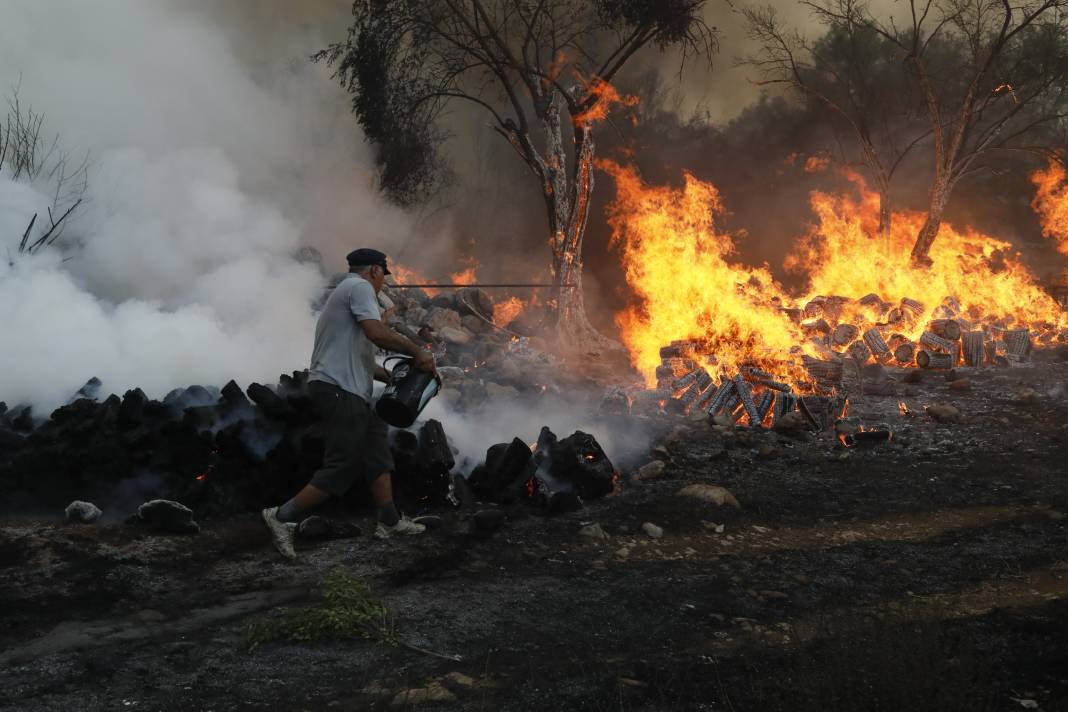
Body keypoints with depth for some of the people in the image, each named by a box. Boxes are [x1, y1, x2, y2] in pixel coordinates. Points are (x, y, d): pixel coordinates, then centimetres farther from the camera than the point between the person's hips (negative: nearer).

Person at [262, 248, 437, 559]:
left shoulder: (345, 291, 25)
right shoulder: (360, 286, -6)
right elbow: (377, 333, -21)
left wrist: (395, 377, 21)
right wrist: (418, 352, -12)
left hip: (350, 391, 11)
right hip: (339, 390, -11)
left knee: (377, 448, 15)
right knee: (343, 466, -10)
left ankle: (389, 521, 18)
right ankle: (283, 517, -7)